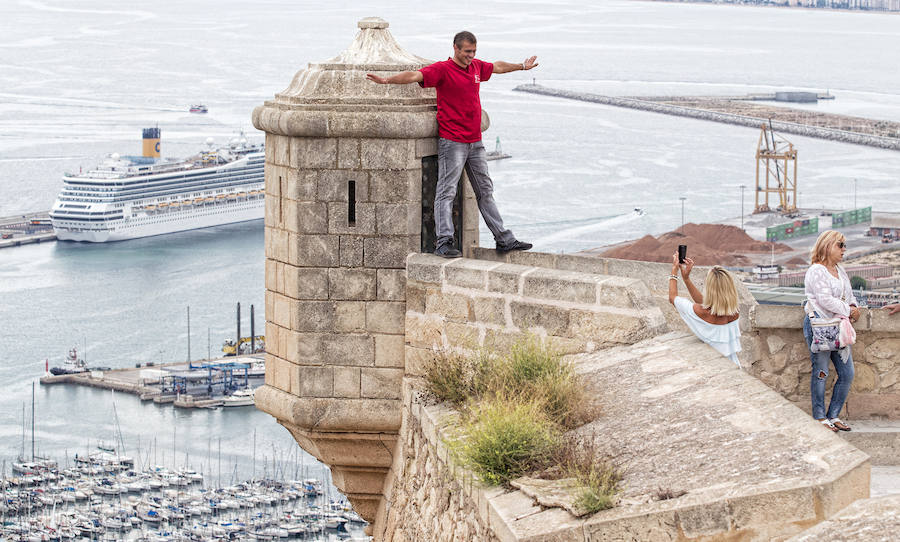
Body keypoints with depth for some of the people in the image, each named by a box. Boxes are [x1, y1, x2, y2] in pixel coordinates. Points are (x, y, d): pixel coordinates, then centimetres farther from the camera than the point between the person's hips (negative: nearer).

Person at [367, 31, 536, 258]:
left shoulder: (476, 67, 13)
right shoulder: (442, 69, -9)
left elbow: (497, 67, 34)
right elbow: (415, 76, -22)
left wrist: (522, 66, 50)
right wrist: (387, 80, -37)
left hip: (475, 142, 8)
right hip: (452, 142, -8)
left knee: (485, 191, 14)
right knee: (446, 192, -10)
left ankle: (504, 239, 20)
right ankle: (443, 241, -14)